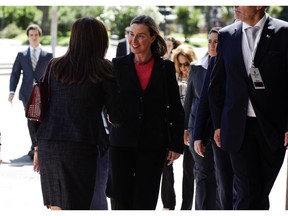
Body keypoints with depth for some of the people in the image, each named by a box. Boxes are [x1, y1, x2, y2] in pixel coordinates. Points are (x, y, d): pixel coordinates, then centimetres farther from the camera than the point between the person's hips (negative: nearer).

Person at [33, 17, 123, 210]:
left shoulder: (54, 66, 9)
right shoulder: (104, 70, -1)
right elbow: (116, 118, 0)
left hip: (48, 144, 4)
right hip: (80, 146, -4)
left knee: (55, 206, 14)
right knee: (75, 207, -1)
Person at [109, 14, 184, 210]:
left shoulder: (166, 68, 3)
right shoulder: (118, 65, 3)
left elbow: (176, 109, 5)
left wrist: (177, 144, 2)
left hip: (153, 145, 0)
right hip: (122, 143, 1)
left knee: (145, 203, 1)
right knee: (122, 201, 1)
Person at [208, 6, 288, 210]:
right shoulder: (226, 36, 6)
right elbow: (217, 84, 12)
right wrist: (218, 124, 8)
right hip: (239, 127, 1)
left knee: (262, 191, 9)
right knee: (246, 192, -6)